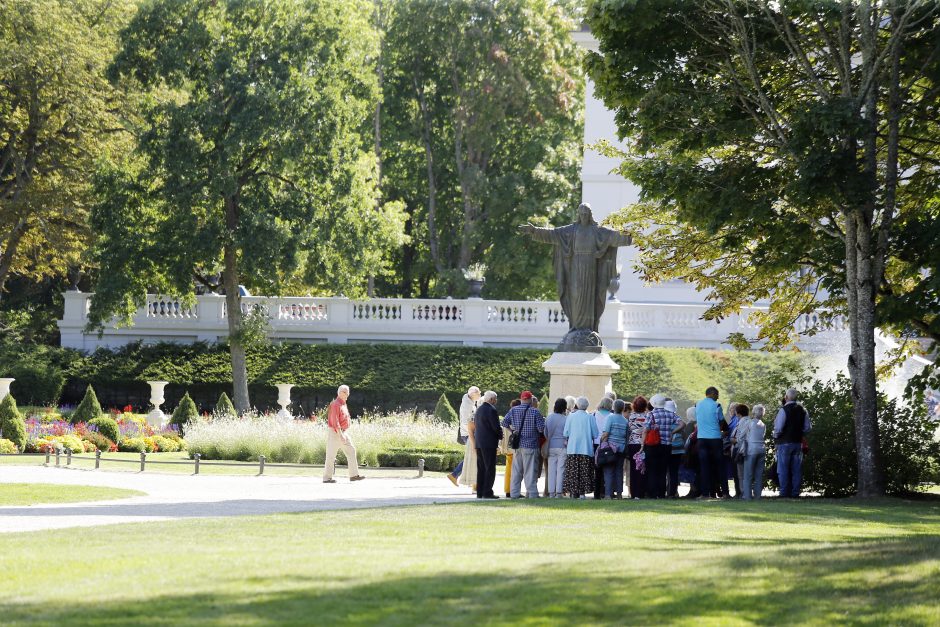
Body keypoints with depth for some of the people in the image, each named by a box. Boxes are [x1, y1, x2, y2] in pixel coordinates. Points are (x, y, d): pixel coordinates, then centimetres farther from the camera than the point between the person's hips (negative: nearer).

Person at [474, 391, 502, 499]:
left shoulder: (478, 410, 15)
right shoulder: (491, 410, -13)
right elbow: (496, 426, -15)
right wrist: (500, 436, 1)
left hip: (479, 443, 8)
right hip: (489, 443, -8)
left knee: (481, 469, 11)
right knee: (490, 468, -6)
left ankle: (480, 492, 10)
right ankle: (487, 492, -10)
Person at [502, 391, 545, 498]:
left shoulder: (513, 410, 4)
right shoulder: (535, 412, -9)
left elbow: (504, 423, 2)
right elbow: (541, 428, -11)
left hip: (516, 445, 4)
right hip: (530, 445, -4)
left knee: (516, 470, 10)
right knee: (530, 470, -1)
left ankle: (514, 493, 10)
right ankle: (532, 493, -2)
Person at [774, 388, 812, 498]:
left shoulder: (784, 410, -13)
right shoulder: (802, 410, 6)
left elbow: (778, 428, -15)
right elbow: (807, 428, 10)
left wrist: (775, 436, 3)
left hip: (784, 442, -5)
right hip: (798, 442, 5)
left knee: (783, 469, 1)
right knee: (796, 469, 8)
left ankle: (784, 492, -1)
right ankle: (795, 492, 8)